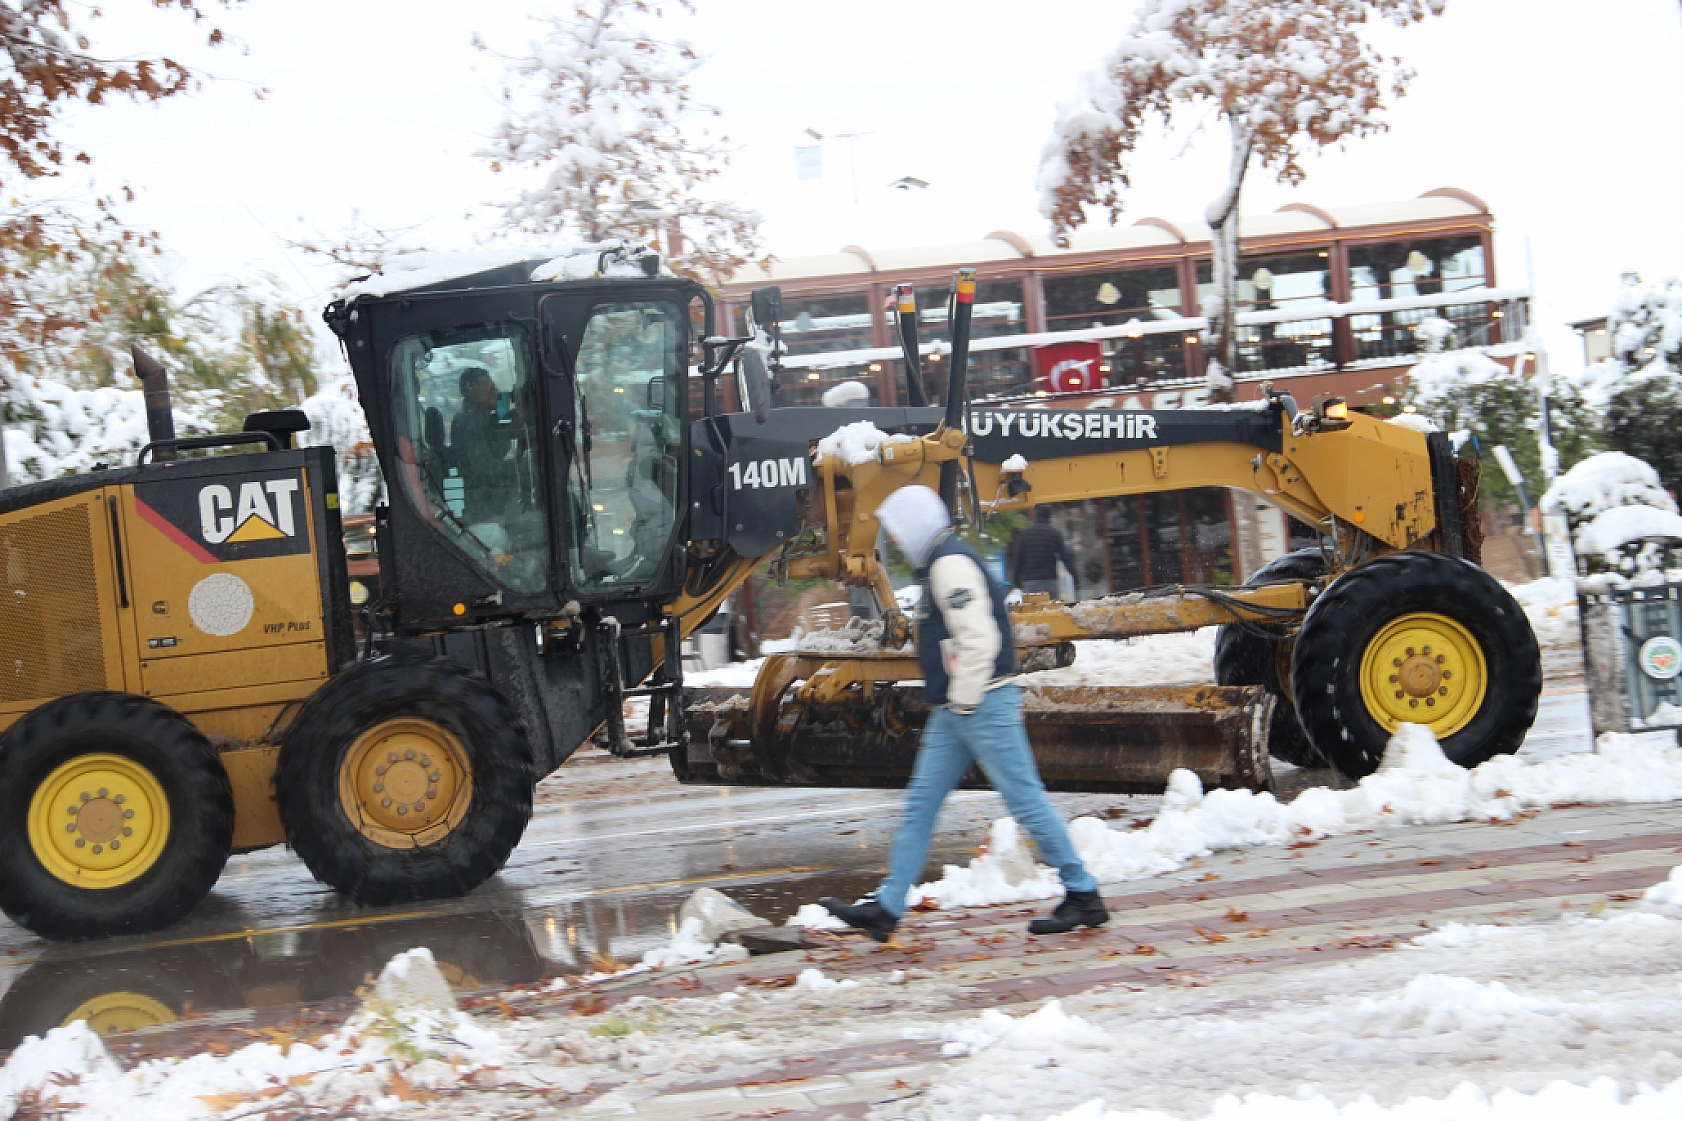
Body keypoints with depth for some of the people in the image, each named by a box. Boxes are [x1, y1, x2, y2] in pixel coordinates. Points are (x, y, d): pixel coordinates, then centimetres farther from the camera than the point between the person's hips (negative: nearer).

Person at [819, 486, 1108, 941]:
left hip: (982, 706, -10)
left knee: (1025, 799, -4)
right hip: (954, 712, 10)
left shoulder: (950, 563, -15)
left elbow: (979, 636, -23)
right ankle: (886, 909, 7)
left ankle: (1083, 895, 5)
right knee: (920, 804, 7)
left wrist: (964, 698, -17)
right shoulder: (937, 565, 18)